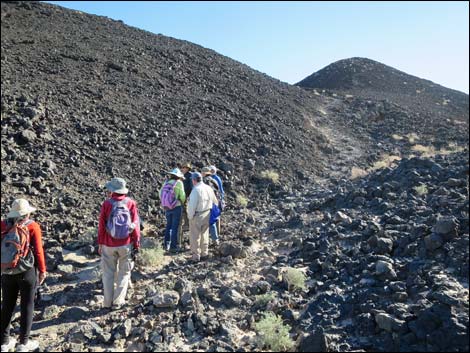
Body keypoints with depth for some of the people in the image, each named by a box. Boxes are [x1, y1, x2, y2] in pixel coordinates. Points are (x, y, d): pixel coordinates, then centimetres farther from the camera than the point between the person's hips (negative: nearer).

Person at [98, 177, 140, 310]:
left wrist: (100, 243, 6)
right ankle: (118, 301, 13)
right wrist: (137, 244, 1)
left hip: (109, 245, 0)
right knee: (124, 273, 12)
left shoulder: (107, 203, -8)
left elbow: (101, 225, -4)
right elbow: (136, 225, -7)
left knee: (108, 273, 13)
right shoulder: (131, 203, -7)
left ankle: (108, 302, 18)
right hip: (126, 244, 0)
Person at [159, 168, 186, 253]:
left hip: (167, 207, 5)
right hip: (176, 207, -5)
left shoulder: (166, 182, 4)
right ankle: (173, 246, 7)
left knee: (168, 225, 20)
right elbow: (182, 196, -11)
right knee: (175, 227, 3)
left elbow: (161, 194, 5)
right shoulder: (179, 183, -11)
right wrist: (183, 202, 10)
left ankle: (166, 244, 25)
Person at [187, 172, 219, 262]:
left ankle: (196, 256, 12)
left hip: (196, 216, -7)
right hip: (206, 215, 7)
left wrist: (190, 216, -11)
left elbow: (192, 205, -23)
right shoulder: (208, 188, 1)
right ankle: (204, 254, 26)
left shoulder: (196, 190, -21)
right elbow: (215, 201, 12)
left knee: (195, 236, 5)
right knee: (204, 234, 18)